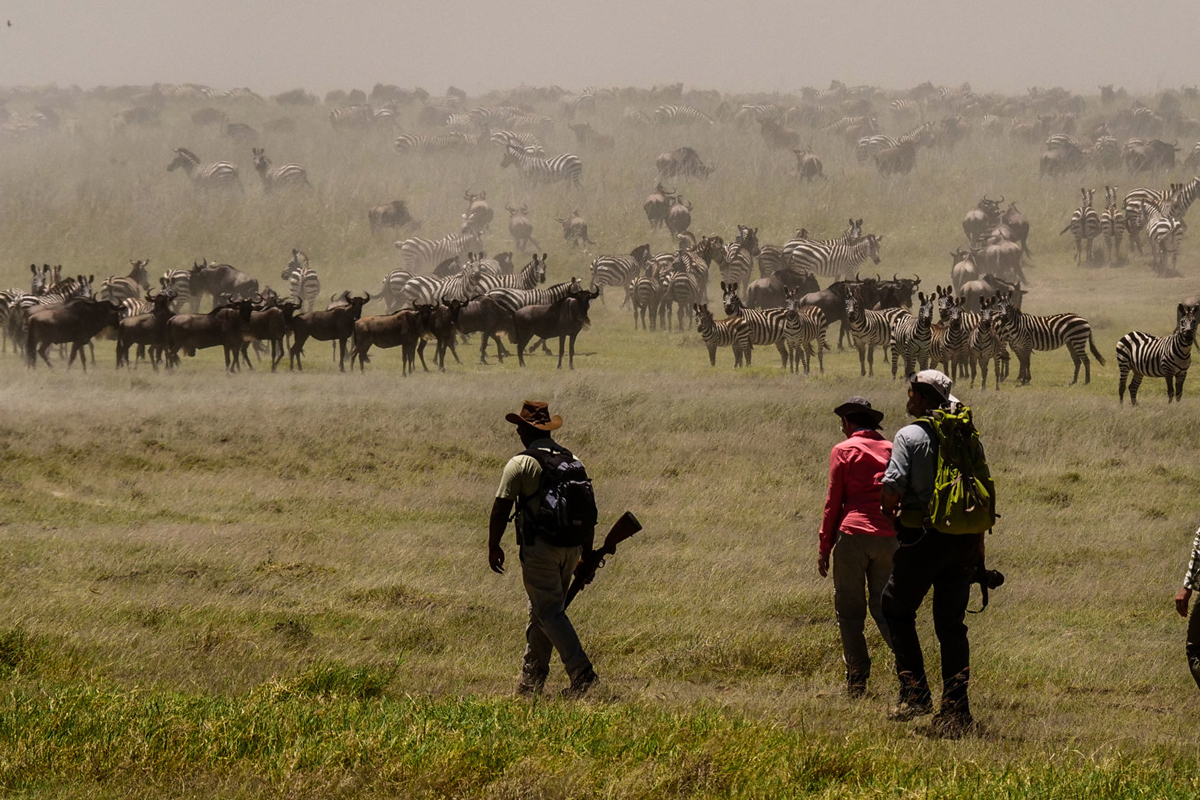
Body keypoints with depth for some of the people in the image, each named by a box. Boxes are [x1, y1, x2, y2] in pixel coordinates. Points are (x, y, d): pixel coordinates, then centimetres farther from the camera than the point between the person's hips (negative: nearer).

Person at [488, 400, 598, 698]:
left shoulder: (521, 463, -8)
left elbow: (501, 508, -9)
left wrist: (493, 547, 3)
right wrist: (587, 553, 20)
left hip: (539, 548, -7)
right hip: (571, 547, 7)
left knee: (550, 612, -6)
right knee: (541, 610, 18)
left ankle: (581, 672, -20)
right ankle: (532, 676, 24)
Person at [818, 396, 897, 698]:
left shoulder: (844, 450, 1)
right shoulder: (891, 449, 13)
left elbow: (833, 502, 0)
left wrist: (823, 548, 5)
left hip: (853, 536, -4)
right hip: (889, 536, 4)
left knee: (850, 610, 4)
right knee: (884, 606, 11)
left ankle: (857, 680, 0)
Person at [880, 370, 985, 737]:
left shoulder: (909, 437, -9)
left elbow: (892, 486, -18)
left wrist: (889, 511, 5)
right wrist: (979, 547, 18)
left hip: (922, 539, -5)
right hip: (964, 539, 5)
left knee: (897, 610, 14)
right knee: (951, 622, 10)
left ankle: (914, 692, 3)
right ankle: (956, 708, 6)